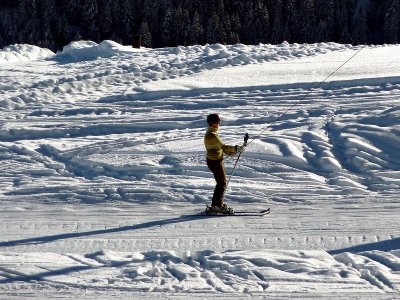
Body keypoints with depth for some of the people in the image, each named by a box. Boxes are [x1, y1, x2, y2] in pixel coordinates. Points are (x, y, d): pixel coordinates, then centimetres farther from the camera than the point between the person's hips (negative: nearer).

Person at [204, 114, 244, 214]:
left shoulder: (212, 133, 12)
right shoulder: (211, 135, -21)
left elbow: (219, 147, 17)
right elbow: (223, 146, -24)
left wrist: (231, 152, 7)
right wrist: (237, 148, -18)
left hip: (217, 161, 10)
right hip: (215, 161, -10)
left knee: (221, 183, 17)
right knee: (222, 183, -4)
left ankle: (218, 204, 24)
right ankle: (216, 206, -1)